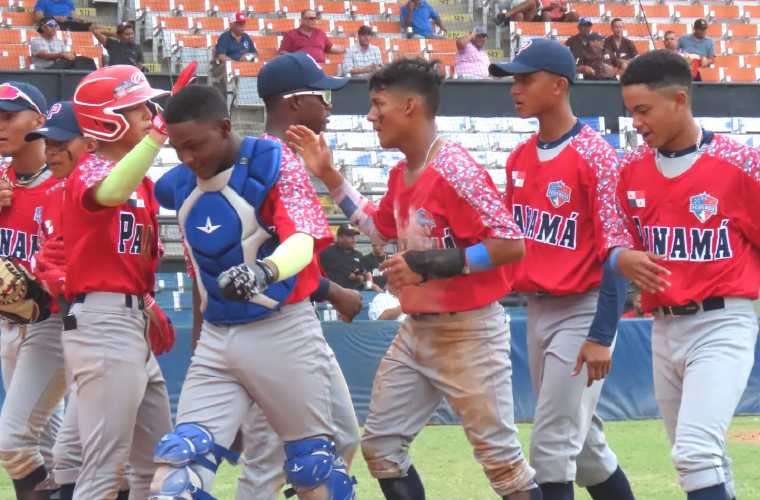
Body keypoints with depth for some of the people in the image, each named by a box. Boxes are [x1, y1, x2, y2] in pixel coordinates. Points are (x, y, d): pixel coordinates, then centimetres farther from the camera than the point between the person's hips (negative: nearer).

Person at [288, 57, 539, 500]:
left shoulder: (454, 170, -20)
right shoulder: (401, 174, 8)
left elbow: (512, 244, -23)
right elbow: (377, 227, 27)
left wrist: (433, 263, -25)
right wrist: (329, 176, 18)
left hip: (469, 332, -9)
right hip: (417, 331, 9)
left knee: (500, 455, -5)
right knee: (380, 444, 10)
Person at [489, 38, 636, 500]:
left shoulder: (595, 156, -15)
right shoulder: (520, 158, 8)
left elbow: (618, 252, -18)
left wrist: (602, 336, -22)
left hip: (581, 311, -8)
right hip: (536, 309, 8)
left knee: (552, 444, -9)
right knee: (580, 441, 15)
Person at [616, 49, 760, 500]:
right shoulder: (633, 170, 4)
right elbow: (620, 243, 14)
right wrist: (622, 260, -7)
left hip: (723, 325, -6)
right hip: (663, 329, 6)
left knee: (696, 451, -20)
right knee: (700, 459, 15)